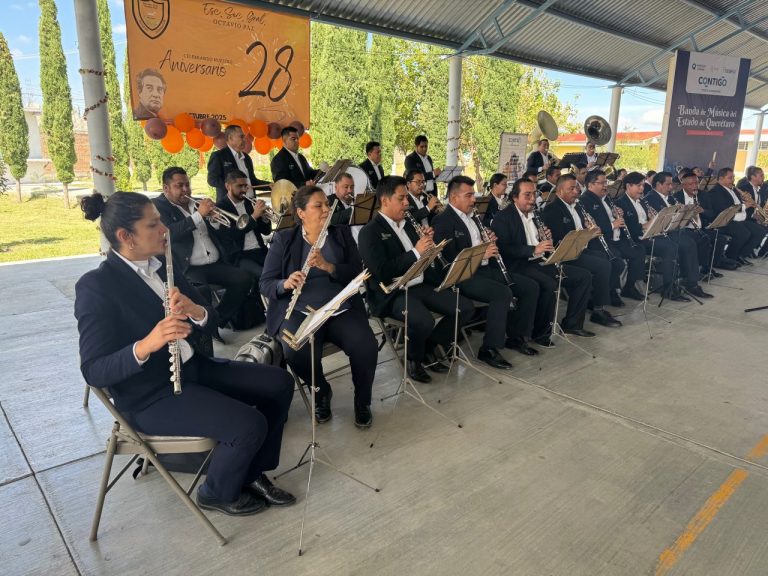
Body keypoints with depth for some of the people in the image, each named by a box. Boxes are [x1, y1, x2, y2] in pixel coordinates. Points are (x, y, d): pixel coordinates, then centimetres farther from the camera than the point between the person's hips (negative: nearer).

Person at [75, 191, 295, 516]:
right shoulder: (96, 287, -16)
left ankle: (252, 473, 15)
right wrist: (145, 346, -37)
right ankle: (216, 493, 10)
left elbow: (209, 322, 5)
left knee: (279, 383, -1)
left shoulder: (162, 265, 5)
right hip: (149, 395, -8)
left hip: (192, 368, 8)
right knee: (250, 425, -22)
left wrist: (196, 311, -19)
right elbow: (93, 371, -20)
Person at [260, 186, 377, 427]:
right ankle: (321, 392, 2)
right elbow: (265, 284, 1)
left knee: (366, 347, -26)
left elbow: (357, 273, 0)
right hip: (300, 311, -1)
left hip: (342, 310, 1)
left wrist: (327, 265, -17)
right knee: (297, 352, -31)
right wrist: (286, 284, -21)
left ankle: (362, 401, 3)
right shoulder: (283, 239, 6)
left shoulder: (342, 233, 11)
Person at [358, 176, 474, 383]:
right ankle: (413, 358, -2)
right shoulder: (370, 232, -8)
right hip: (392, 293, -8)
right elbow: (382, 271, -20)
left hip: (421, 285, 8)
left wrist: (427, 243, -1)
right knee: (424, 321, -34)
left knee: (465, 309, -5)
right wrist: (416, 252, -21)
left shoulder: (407, 224, 15)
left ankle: (430, 347, 11)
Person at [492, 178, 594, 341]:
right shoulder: (503, 218, -7)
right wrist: (534, 249, -27)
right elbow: (503, 249, -19)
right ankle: (541, 332, -15)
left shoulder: (536, 214, 17)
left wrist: (547, 239, -2)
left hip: (542, 262, 8)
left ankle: (572, 323, 11)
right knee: (550, 285, -34)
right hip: (519, 265, -8)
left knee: (584, 276, 1)